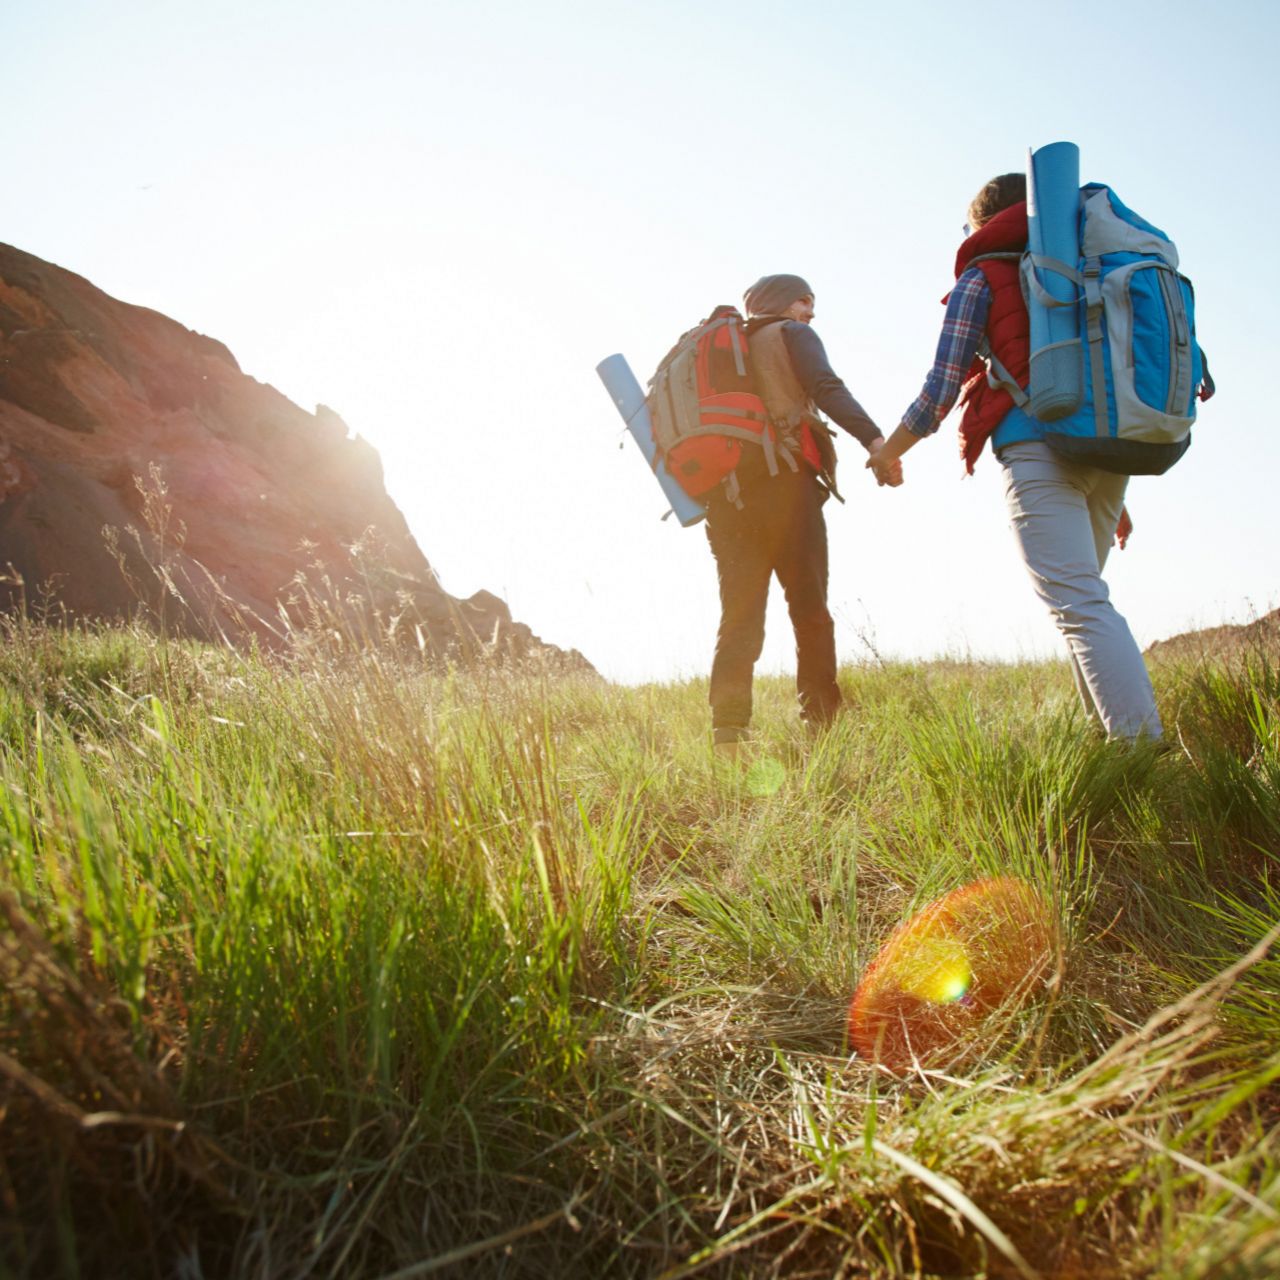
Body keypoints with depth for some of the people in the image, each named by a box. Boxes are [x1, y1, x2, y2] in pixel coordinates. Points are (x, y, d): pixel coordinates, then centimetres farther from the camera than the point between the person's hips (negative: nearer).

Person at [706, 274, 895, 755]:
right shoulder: (792, 335, 9)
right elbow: (826, 388, -10)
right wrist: (874, 439, -21)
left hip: (727, 493, 5)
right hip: (784, 484, -5)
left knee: (739, 615, 1)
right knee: (809, 609, -1)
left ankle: (727, 734, -9)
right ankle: (821, 727, -4)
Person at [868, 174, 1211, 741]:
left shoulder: (980, 278, 7)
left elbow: (942, 386, 1)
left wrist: (889, 452, 17)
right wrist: (1114, 497, 29)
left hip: (1037, 445, -7)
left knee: (1080, 605, -13)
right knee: (1082, 595, 18)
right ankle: (1109, 730, 15)